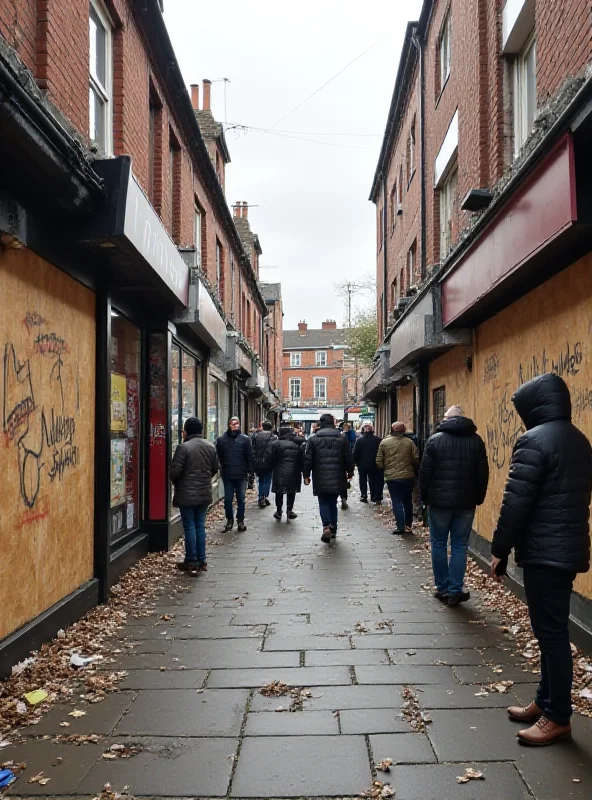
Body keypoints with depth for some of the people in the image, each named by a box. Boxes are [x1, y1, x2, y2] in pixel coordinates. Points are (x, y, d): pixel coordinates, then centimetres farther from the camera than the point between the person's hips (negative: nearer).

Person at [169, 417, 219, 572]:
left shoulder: (184, 447, -15)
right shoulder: (211, 447, 5)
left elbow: (174, 472, -14)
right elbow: (215, 469, 12)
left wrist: (176, 483, 6)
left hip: (187, 494, -6)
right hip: (205, 493, 6)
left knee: (189, 527, 2)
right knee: (200, 526, 12)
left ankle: (191, 561, 8)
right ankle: (201, 560, 16)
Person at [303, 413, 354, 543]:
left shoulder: (313, 439, -2)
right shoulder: (342, 439, 1)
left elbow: (308, 459, -2)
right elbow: (349, 458, 4)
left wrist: (306, 475, 7)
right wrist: (350, 473, 17)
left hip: (320, 479, -2)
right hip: (337, 478, 2)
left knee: (323, 503, 5)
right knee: (333, 503, 14)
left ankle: (326, 526, -15)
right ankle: (333, 529, 16)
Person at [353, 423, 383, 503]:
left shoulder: (360, 440, -10)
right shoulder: (378, 440, -7)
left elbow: (355, 453, -9)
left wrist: (356, 462, 5)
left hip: (362, 464, -1)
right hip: (374, 464, 2)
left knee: (363, 481, 13)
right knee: (373, 480, 13)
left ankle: (364, 496, 9)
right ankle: (375, 497, 15)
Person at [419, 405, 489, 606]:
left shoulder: (435, 439, -4)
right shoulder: (476, 441, 2)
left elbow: (425, 472, -4)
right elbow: (483, 473, 4)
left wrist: (424, 497, 7)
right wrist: (478, 498, 13)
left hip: (439, 501, -2)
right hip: (466, 503, 2)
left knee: (439, 545, 10)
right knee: (460, 546, 7)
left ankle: (442, 589, 14)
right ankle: (455, 591, 6)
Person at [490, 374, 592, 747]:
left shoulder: (534, 440, -16)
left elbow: (516, 502, -18)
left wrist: (500, 550, -10)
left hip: (543, 552, -9)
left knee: (551, 633, -1)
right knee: (554, 630, 16)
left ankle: (558, 717, 8)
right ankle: (547, 702, 26)